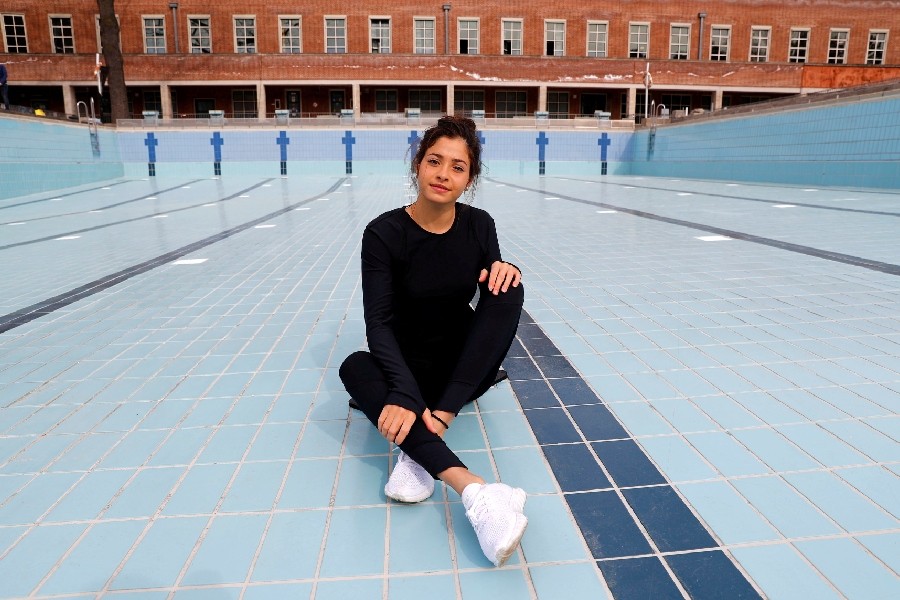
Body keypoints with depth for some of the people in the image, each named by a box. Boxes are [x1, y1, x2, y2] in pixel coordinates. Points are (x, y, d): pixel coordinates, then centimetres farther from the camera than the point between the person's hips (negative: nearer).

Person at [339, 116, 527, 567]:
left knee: (508, 288, -22)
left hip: (464, 368, 2)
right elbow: (379, 323, -23)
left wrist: (505, 268, -23)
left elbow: (494, 290, 1)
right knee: (355, 367, -34)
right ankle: (472, 490, -51)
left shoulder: (479, 225, -5)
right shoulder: (384, 233, -15)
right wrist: (405, 396, -39)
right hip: (406, 368, -2)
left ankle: (434, 426, -31)